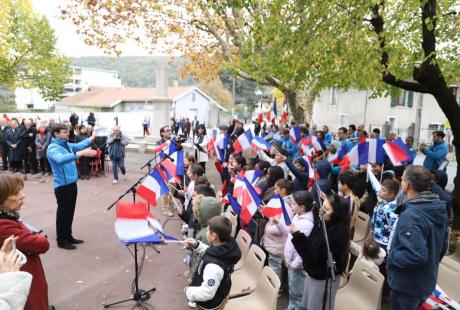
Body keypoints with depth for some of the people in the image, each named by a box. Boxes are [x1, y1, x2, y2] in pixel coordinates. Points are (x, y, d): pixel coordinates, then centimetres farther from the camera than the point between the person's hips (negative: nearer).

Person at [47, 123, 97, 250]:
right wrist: (81, 153, -45)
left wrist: (92, 137, 10)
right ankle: (61, 240, 16)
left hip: (72, 183, 8)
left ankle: (68, 237, 30)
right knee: (63, 212, 3)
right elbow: (61, 159, -38)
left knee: (70, 211, 16)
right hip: (62, 185, -8)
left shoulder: (67, 145, 8)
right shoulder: (53, 148, -17)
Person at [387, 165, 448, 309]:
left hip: (407, 285, -8)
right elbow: (442, 246, 9)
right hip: (426, 281, 8)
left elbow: (416, 255, -36)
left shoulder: (410, 215, -31)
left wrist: (391, 256, -20)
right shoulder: (438, 209, -2)